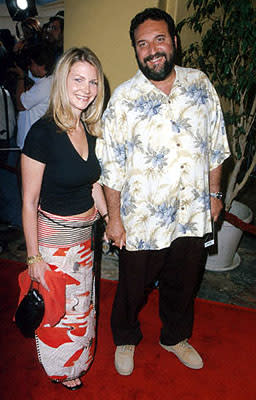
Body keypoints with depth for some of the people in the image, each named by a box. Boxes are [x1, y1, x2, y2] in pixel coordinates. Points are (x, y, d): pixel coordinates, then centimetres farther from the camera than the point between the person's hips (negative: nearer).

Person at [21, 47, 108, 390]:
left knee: (82, 302, 25)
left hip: (86, 232, 7)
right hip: (54, 235, -6)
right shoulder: (43, 133, -21)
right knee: (57, 308, 16)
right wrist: (33, 257, -13)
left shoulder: (90, 129, 0)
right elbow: (29, 202, -17)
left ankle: (79, 358, 54)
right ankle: (62, 370, 46)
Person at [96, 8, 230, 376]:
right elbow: (112, 165, -8)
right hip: (142, 221, -3)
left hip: (193, 216, 4)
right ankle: (125, 339, 48)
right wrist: (114, 218, -7)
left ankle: (175, 337, 52)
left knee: (184, 284, 22)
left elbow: (215, 147, 8)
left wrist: (214, 194, 9)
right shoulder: (124, 99, -10)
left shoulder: (200, 85, 0)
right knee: (133, 288, 16)